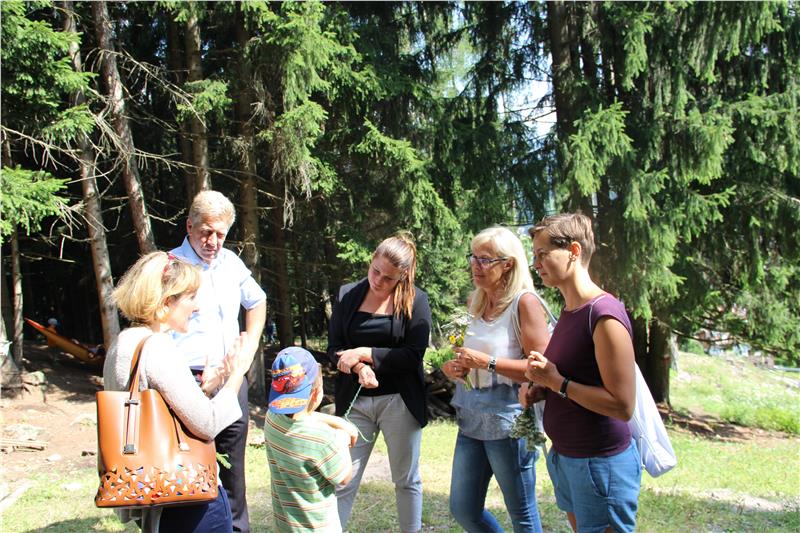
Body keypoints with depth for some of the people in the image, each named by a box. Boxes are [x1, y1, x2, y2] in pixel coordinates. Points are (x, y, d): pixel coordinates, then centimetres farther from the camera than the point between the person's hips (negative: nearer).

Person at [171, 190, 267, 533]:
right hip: (192, 384, -6)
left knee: (233, 467, 16)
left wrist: (250, 345, 15)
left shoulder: (230, 262, 10)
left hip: (233, 380, 6)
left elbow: (257, 301, 28)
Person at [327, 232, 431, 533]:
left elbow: (413, 355, -10)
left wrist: (365, 353, -14)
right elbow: (334, 348, 4)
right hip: (355, 400, 2)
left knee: (407, 481, 11)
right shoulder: (347, 295, 4)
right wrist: (359, 367, -16)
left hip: (400, 402, -2)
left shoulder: (415, 301, -4)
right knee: (343, 482, 0)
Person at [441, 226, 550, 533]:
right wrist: (451, 367, 2)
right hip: (471, 418, 8)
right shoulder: (474, 303, 10)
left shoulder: (524, 302, -13)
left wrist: (486, 361, -21)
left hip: (509, 420, -7)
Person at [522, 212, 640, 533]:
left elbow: (622, 406, -23)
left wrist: (556, 382, -20)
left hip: (601, 464, -9)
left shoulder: (605, 315, -21)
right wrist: (540, 387, 2)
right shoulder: (568, 311, 7)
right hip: (564, 457, 9)